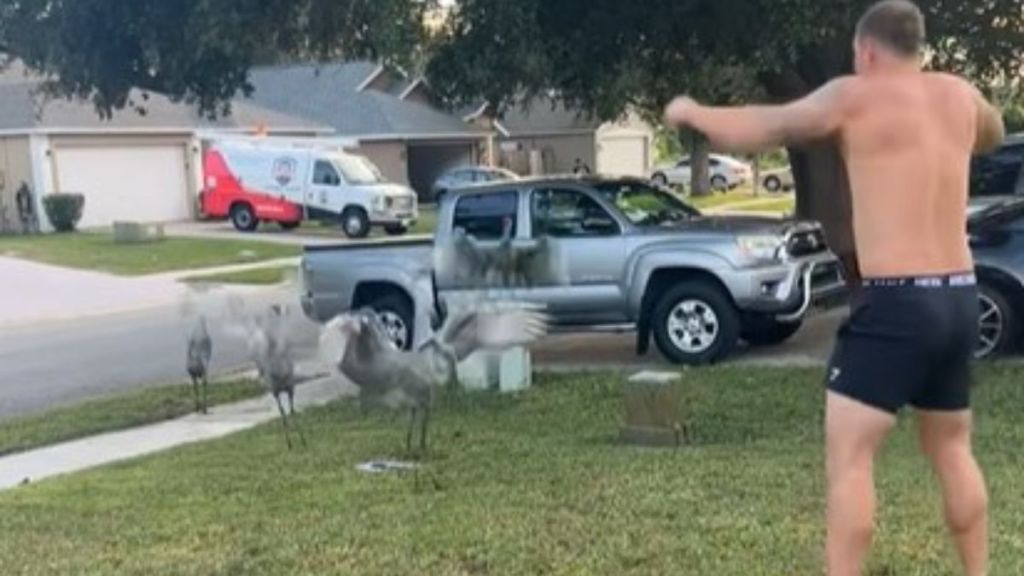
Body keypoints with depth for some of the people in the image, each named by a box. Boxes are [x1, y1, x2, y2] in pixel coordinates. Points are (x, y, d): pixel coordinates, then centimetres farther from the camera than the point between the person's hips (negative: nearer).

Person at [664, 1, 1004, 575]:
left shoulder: (855, 97, -5)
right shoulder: (960, 96, 11)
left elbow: (758, 130, 0)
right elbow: (993, 133, 35)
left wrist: (691, 112, 16)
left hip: (897, 301, -7)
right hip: (959, 298, 7)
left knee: (848, 457, -3)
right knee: (952, 448, 21)